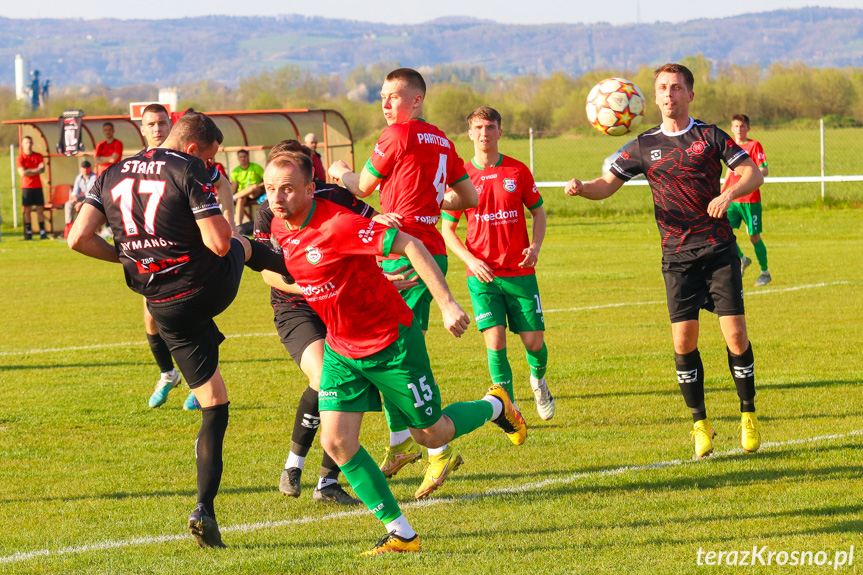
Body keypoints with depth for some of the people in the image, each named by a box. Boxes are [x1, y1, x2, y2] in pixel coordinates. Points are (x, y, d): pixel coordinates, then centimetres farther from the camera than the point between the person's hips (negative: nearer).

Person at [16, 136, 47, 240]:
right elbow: (22, 173, -11)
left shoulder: (38, 156, 9)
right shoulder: (20, 158, -1)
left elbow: (42, 169, -3)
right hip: (26, 187, -3)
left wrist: (29, 171, -12)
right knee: (27, 210, -3)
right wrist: (36, 170, -7)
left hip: (37, 186, 3)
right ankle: (28, 232, 0)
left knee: (40, 209, -1)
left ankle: (42, 231, -1)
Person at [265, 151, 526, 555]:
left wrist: (447, 304, -30)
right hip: (341, 349, 7)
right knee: (336, 441, -8)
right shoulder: (280, 228, -4)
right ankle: (401, 534, 2)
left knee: (432, 434, 7)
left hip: (392, 343, -7)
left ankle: (495, 407, 39)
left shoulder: (337, 225, -28)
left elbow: (410, 246, -28)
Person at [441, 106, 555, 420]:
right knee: (495, 341, -12)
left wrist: (535, 246, -7)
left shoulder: (517, 171, 2)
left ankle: (538, 378, 34)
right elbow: (447, 229, 5)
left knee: (534, 341, 0)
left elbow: (538, 212, 12)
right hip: (483, 275, -1)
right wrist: (472, 261, -10)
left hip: (520, 272, 1)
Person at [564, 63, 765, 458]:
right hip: (677, 255, 1)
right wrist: (581, 188, -14)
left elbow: (753, 174, 2)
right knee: (683, 340, -7)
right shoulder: (645, 146, 8)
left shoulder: (709, 136, 5)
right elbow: (607, 185, 8)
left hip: (719, 250, -1)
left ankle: (748, 415, 10)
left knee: (736, 334, -8)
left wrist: (729, 193, -18)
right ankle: (700, 424, 8)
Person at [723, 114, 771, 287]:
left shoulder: (754, 145, -6)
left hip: (750, 199, -5)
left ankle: (765, 272, 17)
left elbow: (765, 171, -13)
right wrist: (723, 189, 20)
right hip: (733, 199, 5)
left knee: (754, 237, 0)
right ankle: (742, 260, 16)